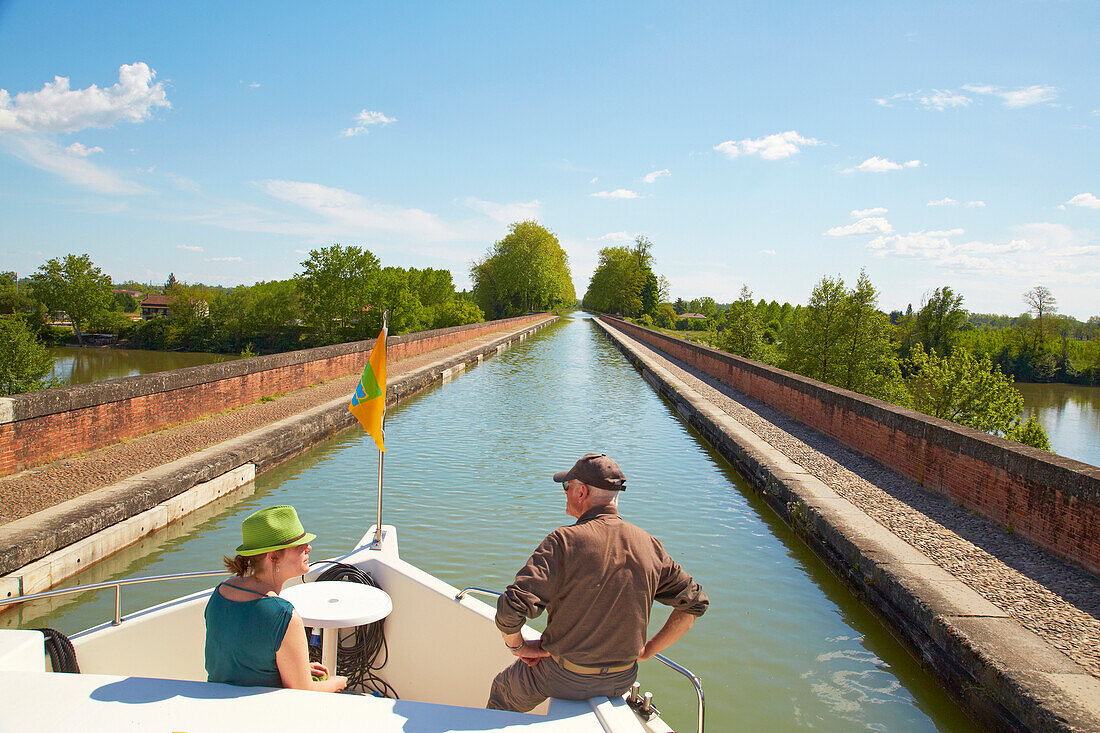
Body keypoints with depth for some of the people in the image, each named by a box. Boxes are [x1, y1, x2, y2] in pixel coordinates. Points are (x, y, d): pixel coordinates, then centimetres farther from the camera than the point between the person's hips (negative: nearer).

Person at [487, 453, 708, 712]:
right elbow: (695, 604, 1)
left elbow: (511, 608, -29)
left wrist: (518, 645, -9)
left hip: (561, 678, -4)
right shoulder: (648, 545, -8)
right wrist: (646, 651, 7)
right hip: (622, 681, 5)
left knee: (503, 689, 26)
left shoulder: (564, 541, -22)